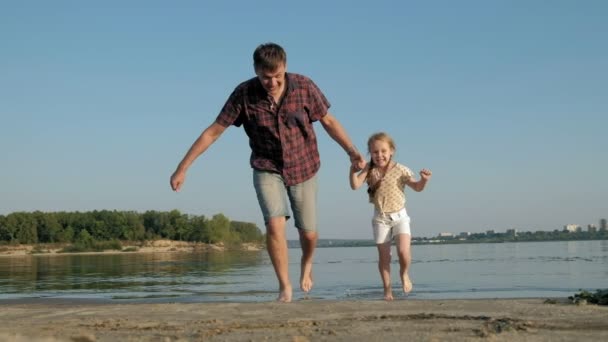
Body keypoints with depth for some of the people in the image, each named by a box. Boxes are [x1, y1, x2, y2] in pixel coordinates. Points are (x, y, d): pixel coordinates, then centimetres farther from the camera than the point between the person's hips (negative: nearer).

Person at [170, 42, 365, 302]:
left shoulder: (304, 87, -17)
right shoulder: (244, 94, -18)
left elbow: (328, 121, -4)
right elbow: (213, 132, -13)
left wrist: (353, 152, -15)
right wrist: (182, 168, -15)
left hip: (303, 167, 1)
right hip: (267, 169, -1)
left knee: (308, 234, 5)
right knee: (275, 224, -21)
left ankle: (307, 263, 41)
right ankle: (285, 287, -4)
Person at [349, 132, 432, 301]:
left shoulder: (400, 170, -9)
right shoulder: (369, 171, -4)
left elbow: (417, 187, -6)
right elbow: (355, 185, -14)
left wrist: (424, 180, -26)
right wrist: (353, 169, -27)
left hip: (399, 216, -2)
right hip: (380, 218, 2)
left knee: (403, 251, -17)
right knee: (384, 256, 6)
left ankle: (404, 274, 15)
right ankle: (387, 288, 20)